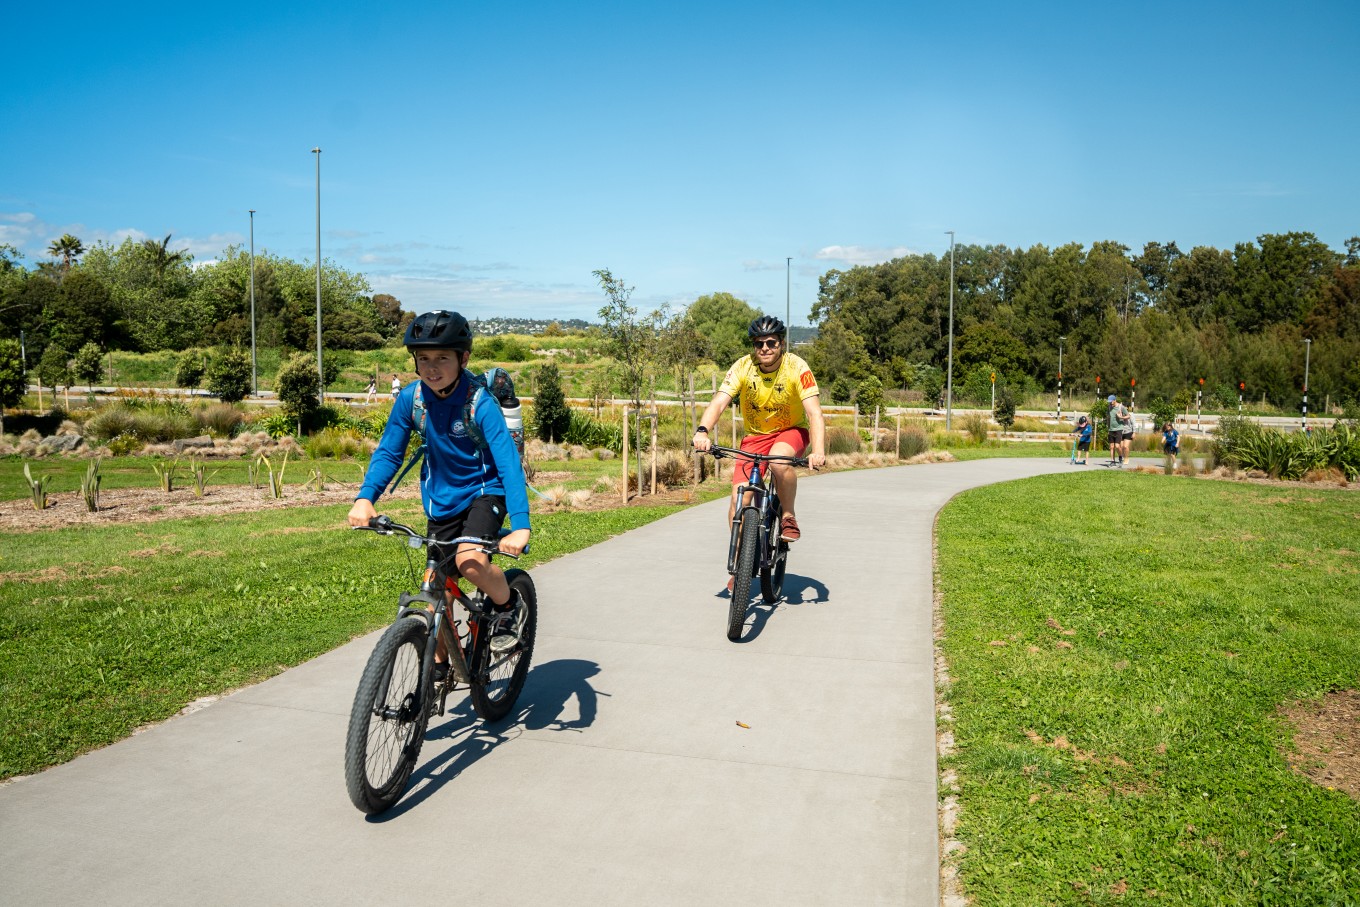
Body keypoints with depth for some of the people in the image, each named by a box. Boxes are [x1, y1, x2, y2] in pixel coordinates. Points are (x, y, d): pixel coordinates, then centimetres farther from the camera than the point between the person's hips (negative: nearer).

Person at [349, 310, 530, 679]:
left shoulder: (480, 403, -25)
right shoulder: (411, 398, -13)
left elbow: (509, 463, -31)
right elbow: (388, 452, -3)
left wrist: (520, 525, -42)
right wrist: (365, 498, -20)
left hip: (484, 491, -4)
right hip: (442, 499, 5)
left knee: (470, 561, -30)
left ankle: (508, 607, 0)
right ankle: (438, 664, 28)